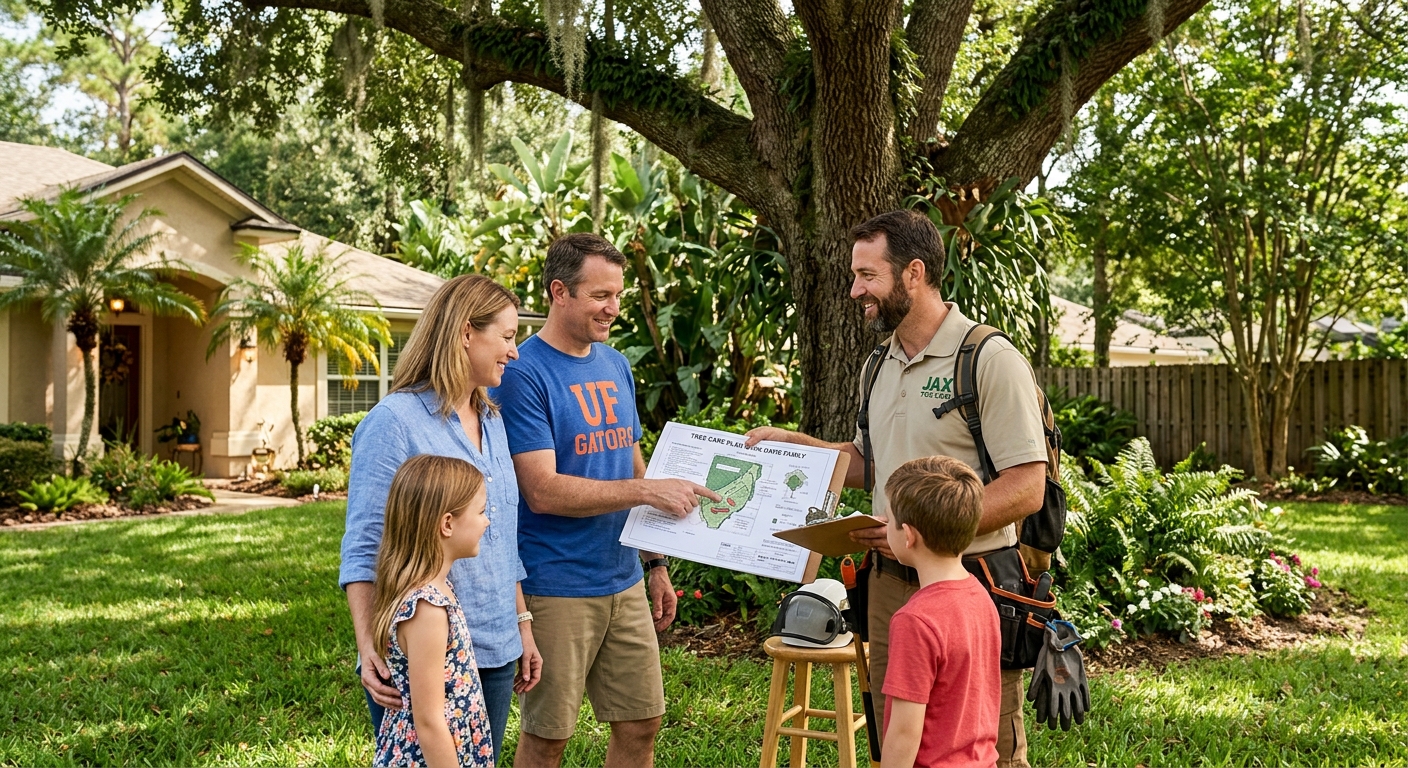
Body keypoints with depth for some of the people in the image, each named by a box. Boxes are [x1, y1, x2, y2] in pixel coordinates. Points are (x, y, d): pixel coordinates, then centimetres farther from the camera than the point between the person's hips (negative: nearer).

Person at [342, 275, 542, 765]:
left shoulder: (492, 422, 11)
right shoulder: (394, 421, -11)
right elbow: (363, 549, -13)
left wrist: (522, 624, 18)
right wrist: (368, 647, -21)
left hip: (495, 653, 7)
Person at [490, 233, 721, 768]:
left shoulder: (616, 367, 10)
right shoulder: (524, 374, -13)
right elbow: (543, 491, -20)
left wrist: (655, 563, 14)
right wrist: (648, 491, -23)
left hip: (624, 583, 7)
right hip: (555, 589, -7)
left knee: (641, 724, 12)